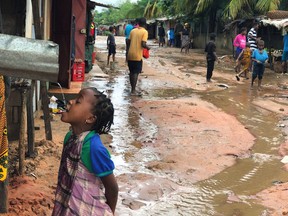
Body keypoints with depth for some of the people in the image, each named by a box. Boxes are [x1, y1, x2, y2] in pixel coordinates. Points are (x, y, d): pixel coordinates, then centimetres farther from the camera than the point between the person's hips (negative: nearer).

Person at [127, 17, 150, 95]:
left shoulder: (133, 31, 9)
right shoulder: (145, 32, -8)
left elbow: (128, 42, 9)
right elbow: (143, 44, -17)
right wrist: (148, 47, 2)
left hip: (130, 54, 5)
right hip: (137, 56, -5)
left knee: (131, 72, 14)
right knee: (135, 73, 0)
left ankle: (132, 88, 22)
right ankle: (133, 90, -1)